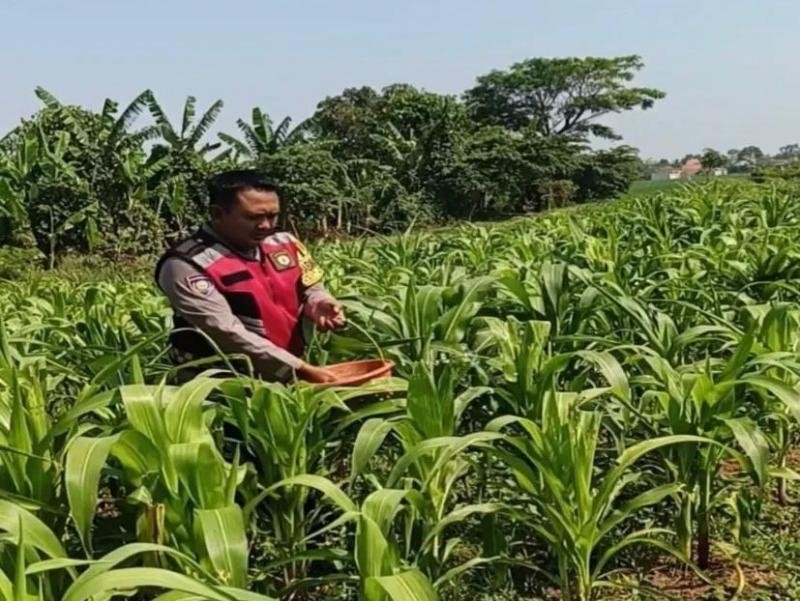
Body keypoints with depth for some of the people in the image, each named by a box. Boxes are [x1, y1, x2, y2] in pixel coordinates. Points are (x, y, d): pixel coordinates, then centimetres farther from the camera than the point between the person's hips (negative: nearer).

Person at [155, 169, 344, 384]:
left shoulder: (285, 243, 5)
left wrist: (320, 305, -6)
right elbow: (228, 334, -20)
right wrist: (299, 370, -22)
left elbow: (310, 288, 18)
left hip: (291, 373, 6)